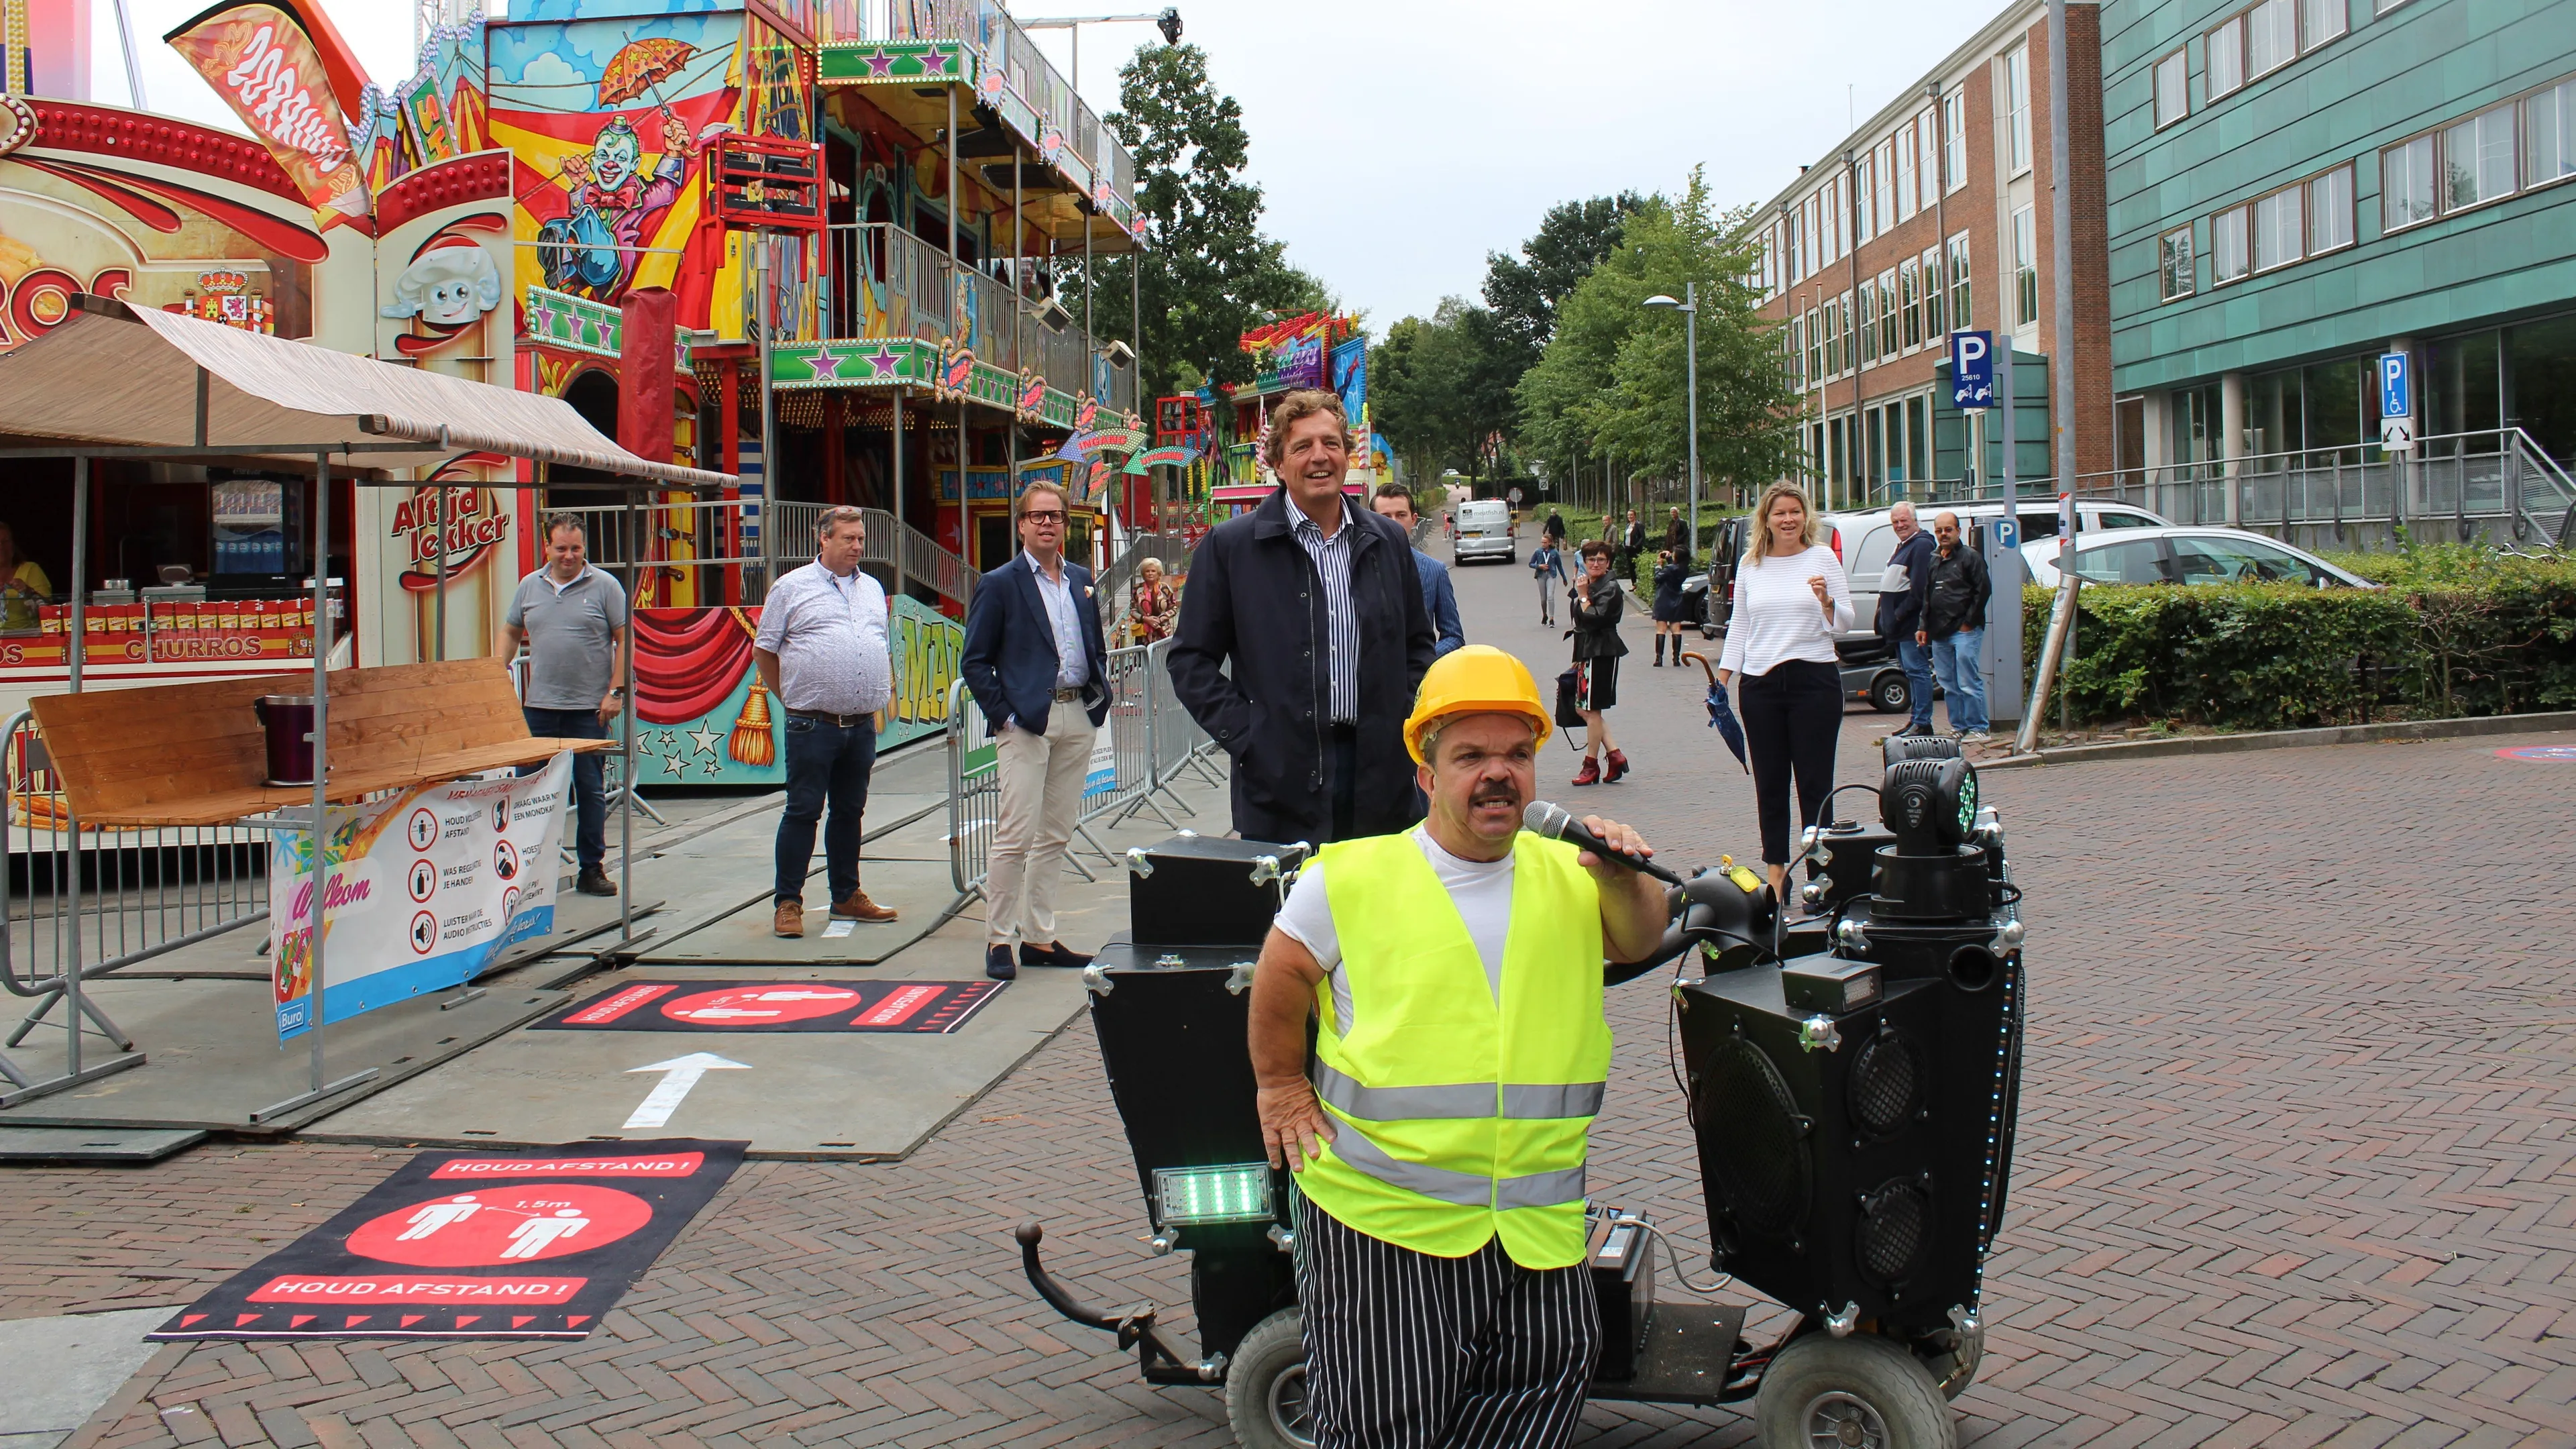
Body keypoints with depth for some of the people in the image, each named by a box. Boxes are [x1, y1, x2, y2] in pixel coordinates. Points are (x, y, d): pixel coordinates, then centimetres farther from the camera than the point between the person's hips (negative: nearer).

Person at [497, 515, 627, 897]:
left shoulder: (604, 586, -1)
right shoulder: (529, 586, 10)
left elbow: (624, 639, -2)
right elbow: (509, 633, 19)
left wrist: (616, 691, -8)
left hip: (588, 709, -3)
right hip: (538, 707, 3)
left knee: (590, 790, 4)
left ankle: (592, 869, 12)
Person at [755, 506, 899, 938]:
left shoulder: (872, 589, 15)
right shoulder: (792, 587, -1)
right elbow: (764, 651, 2)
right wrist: (792, 698, 3)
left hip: (862, 724, 5)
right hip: (812, 725, -5)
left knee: (850, 811, 13)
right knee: (802, 812, -2)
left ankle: (846, 897, 23)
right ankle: (788, 903, 5)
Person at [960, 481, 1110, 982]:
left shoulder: (1081, 580, 14)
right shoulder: (1000, 584, -2)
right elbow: (974, 662, -3)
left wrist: (1100, 699, 8)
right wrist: (1004, 715, -10)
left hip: (1078, 720, 6)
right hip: (1026, 722, -5)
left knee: (1055, 836, 9)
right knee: (1015, 835, -7)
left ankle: (1039, 938, 16)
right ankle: (999, 940, 2)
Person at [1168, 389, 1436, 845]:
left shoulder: (1388, 542, 12)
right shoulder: (1229, 545, 0)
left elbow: (1418, 645, 21)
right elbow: (1190, 661, 1)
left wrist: (1403, 721, 6)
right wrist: (1245, 737, -8)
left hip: (1380, 782, 3)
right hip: (1282, 783, -3)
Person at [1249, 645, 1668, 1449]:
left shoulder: (1567, 874, 8)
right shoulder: (1349, 880, -3)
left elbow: (1636, 939, -6)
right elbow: (1279, 985, 8)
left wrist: (1624, 880, -24)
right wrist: (1281, 1085, 11)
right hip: (1381, 1212, -3)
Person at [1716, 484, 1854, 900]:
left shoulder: (1822, 558, 2)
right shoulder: (1750, 565, 10)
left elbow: (1844, 625, 2)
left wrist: (1827, 601, -18)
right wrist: (1722, 679, 10)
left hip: (1814, 680, -3)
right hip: (1760, 685, 3)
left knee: (1815, 783, -2)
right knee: (1769, 784, 7)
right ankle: (1776, 872, 14)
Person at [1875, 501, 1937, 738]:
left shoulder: (1922, 545, -12)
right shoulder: (1902, 546, 20)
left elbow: (1919, 588, -20)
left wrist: (1900, 614, -18)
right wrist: (1885, 615, 16)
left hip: (1912, 623, -11)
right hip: (1899, 625, 11)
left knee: (1916, 670, -11)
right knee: (1912, 671, 14)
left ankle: (1922, 723, -11)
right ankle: (1917, 720, 20)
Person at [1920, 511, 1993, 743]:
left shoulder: (1970, 557, -3)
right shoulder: (1932, 559, 16)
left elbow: (1983, 590, -7)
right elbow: (1926, 595, 21)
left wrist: (1969, 623, -9)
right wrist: (1925, 627, 14)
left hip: (1964, 631, -7)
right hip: (1939, 634, 7)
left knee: (1969, 684, -7)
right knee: (1949, 685, 9)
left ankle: (1977, 728, -2)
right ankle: (1958, 727, 16)